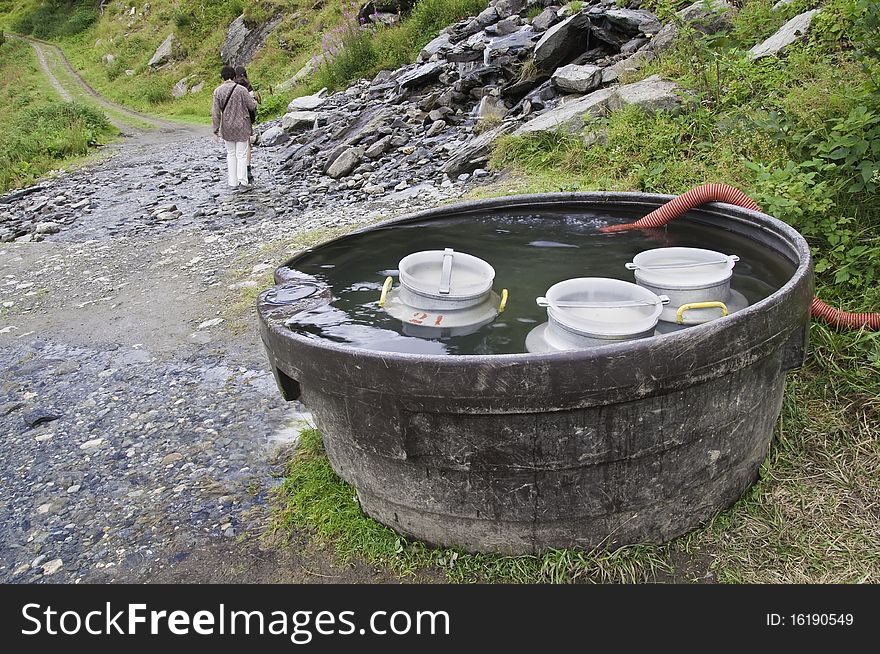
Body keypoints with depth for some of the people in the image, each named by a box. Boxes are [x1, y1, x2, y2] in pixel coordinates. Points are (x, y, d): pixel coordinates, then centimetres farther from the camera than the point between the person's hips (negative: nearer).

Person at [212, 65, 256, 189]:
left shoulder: (218, 91, -4)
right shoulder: (241, 89, -12)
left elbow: (215, 112, -4)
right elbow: (252, 106, -5)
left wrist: (216, 128, 3)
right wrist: (254, 100, 19)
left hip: (227, 127, 2)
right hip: (242, 127, -2)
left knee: (231, 154, 13)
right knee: (241, 154, 5)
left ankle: (233, 182, 12)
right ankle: (242, 180, -4)